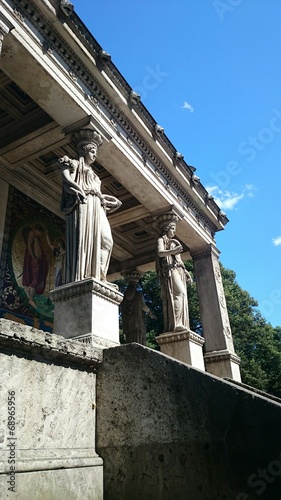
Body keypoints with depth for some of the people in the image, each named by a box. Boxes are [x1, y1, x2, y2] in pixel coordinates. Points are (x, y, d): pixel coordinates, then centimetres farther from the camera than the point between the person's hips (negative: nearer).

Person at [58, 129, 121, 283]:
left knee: (105, 240, -9)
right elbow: (67, 181, -4)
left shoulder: (92, 173, 35)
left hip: (96, 208, 8)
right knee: (82, 240, -19)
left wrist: (111, 200, 15)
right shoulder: (74, 164, 13)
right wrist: (81, 190, -16)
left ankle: (97, 275, -14)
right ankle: (80, 278, -25)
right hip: (82, 205, -8)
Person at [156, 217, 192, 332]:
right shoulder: (162, 239, 10)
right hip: (169, 269, -8)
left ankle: (181, 325, -7)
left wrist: (186, 272, 19)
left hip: (179, 270, 8)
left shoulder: (175, 242, 31)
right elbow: (160, 252, -10)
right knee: (178, 293, -24)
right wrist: (173, 251, -27)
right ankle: (176, 324, -32)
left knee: (182, 295, -3)